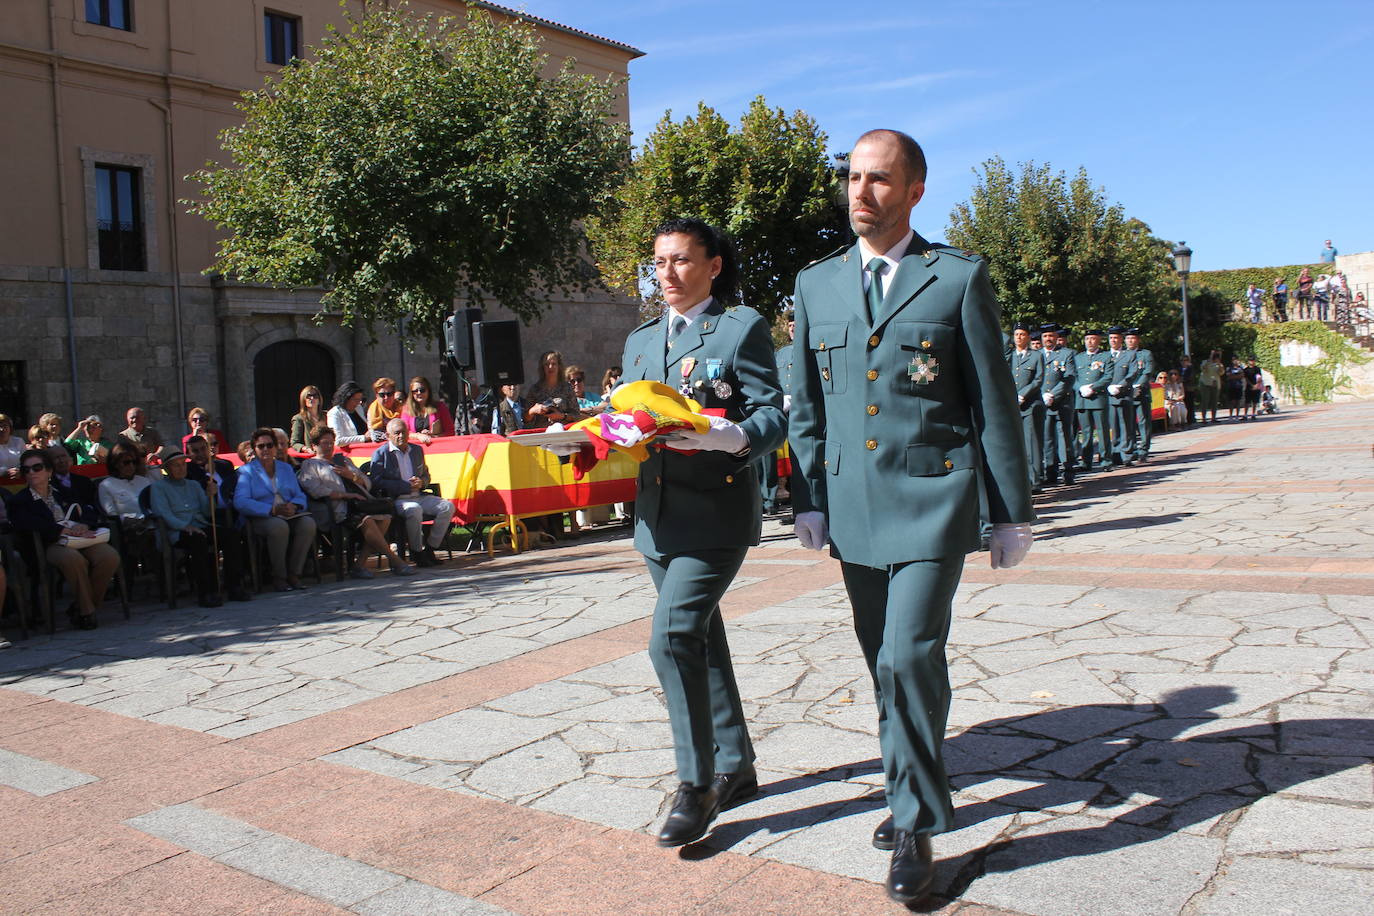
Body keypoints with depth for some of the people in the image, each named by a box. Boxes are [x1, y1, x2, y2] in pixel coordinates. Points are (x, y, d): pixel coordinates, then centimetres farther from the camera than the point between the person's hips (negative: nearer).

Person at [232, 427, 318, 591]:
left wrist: (294, 505, -12)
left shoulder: (286, 468, 23)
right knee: (279, 526, -38)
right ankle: (278, 577, -24)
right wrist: (271, 510, -21)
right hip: (261, 518, -4)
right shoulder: (246, 471, 8)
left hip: (289, 514, 4)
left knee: (308, 523, -29)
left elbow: (299, 495, 14)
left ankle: (294, 574, -21)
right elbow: (240, 502, -9)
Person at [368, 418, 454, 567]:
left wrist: (421, 482, -2)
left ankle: (429, 549, -8)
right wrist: (407, 487, -15)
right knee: (414, 510, -37)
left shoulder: (417, 450, 18)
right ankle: (417, 552, -19)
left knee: (447, 506, -15)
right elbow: (377, 483, -11)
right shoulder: (380, 454, -1)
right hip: (395, 500, -6)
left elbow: (426, 475, 26)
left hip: (419, 496, 6)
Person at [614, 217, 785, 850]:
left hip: (716, 511, -7)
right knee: (700, 640, 15)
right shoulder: (641, 340, 18)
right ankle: (735, 765, 30)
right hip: (657, 514, 7)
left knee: (674, 637, -17)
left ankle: (696, 782, -1)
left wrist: (728, 437, -28)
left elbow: (773, 417, -9)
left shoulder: (743, 328, -2)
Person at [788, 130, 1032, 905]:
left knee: (911, 656, -12)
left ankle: (916, 825, 7)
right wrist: (809, 499, 8)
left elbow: (995, 404, -1)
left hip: (933, 501, -4)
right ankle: (915, 795, 33)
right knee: (885, 662, 13)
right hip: (853, 506, 5)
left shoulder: (959, 278, -2)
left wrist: (1012, 513, -1)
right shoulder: (817, 285, 9)